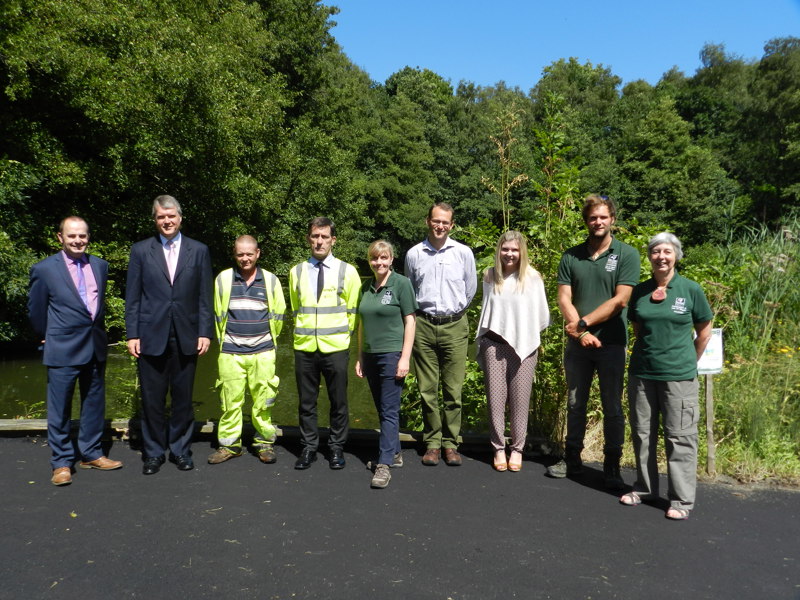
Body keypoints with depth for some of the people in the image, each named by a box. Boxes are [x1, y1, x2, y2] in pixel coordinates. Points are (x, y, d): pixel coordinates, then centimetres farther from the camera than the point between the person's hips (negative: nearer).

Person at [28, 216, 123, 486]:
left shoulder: (100, 265, 6)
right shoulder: (44, 269, -7)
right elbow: (35, 309, 3)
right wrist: (48, 338, 11)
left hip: (96, 347, 5)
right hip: (62, 351, -4)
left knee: (94, 405, 13)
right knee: (59, 409, 4)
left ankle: (91, 454, 27)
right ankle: (62, 463, 17)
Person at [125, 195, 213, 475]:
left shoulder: (199, 251, 5)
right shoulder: (140, 250, 4)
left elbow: (204, 297, 4)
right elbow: (132, 297, 4)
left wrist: (205, 332, -2)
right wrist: (132, 334, -2)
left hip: (186, 337, 0)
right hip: (151, 337, 0)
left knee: (183, 399, 9)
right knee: (152, 400, 7)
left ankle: (180, 449, 24)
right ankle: (153, 453, 22)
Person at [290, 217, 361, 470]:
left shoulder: (347, 271, 1)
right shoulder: (296, 272, 7)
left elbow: (354, 311, 5)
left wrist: (342, 333, 2)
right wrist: (304, 332, 13)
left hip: (335, 348, -2)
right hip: (304, 347, 2)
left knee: (338, 401, 7)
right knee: (306, 401, 10)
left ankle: (336, 448, 22)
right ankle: (309, 447, 24)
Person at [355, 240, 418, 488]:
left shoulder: (401, 284, -5)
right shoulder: (366, 287, 11)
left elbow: (410, 321, -7)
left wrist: (405, 357, -13)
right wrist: (360, 357, 13)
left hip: (392, 354, -6)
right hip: (370, 355, 6)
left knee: (389, 410, -6)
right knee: (382, 409, 13)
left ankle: (384, 464, -3)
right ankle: (394, 453, 26)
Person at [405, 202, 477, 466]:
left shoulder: (463, 253, 3)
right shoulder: (414, 254, 4)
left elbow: (470, 289, 14)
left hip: (454, 326, -1)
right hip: (424, 326, 1)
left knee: (453, 391, 1)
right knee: (427, 390, 4)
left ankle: (450, 443, 12)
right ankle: (432, 442, 15)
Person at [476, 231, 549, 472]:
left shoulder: (533, 277, -2)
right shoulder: (490, 276, 7)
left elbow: (541, 314, 3)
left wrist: (530, 335, 6)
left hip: (523, 344, -2)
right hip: (495, 343, 2)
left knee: (520, 399, 2)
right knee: (496, 397, 2)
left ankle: (517, 449, 13)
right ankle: (498, 448, 12)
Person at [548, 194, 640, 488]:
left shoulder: (627, 255, -3)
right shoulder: (571, 257, 5)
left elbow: (620, 300, -11)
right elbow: (564, 299, -1)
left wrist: (584, 322, -13)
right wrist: (581, 332, -13)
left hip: (611, 342, -2)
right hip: (577, 342, 3)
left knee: (612, 407, 6)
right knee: (575, 403, 13)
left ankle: (612, 465, 19)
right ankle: (572, 458, 27)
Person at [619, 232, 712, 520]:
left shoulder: (691, 290, -3)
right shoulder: (640, 291, 4)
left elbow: (704, 331, 5)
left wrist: (689, 362, 8)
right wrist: (648, 353, 11)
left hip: (678, 375, -3)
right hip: (642, 373, 4)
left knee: (680, 436, 1)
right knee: (642, 433, 13)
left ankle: (681, 499, 13)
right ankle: (645, 488, 29)